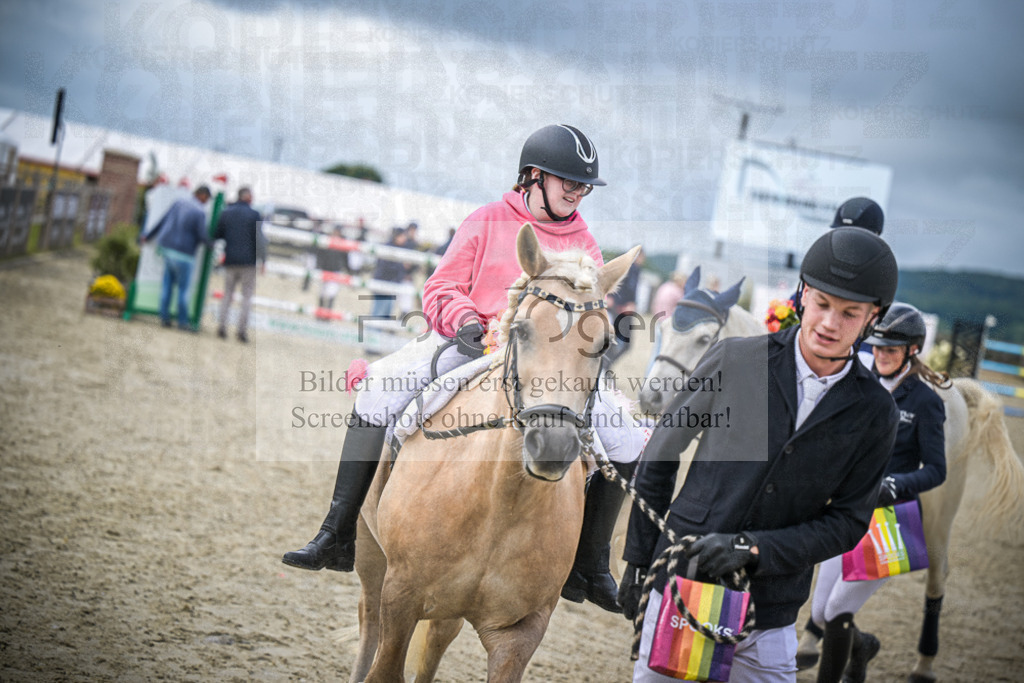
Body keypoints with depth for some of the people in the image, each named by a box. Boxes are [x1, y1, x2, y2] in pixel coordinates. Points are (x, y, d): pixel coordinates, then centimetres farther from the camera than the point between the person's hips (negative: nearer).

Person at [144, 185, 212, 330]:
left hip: (167, 248, 7)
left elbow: (162, 222, 14)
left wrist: (148, 237, 25)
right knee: (183, 288, 3)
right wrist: (211, 243, 10)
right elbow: (202, 236, -13)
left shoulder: (178, 203, 7)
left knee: (167, 284, 11)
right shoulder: (200, 212, -13)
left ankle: (164, 318, 13)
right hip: (183, 253, -7)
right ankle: (182, 321, 8)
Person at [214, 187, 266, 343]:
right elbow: (259, 238, -10)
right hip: (248, 260, -3)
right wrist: (263, 260, -7)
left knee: (228, 294, 13)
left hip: (230, 260, 3)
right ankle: (242, 330, -3)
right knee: (247, 296, 3)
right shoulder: (254, 215, -6)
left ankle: (222, 325, 4)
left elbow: (217, 235, 8)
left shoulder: (225, 213, 6)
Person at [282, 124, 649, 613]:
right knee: (381, 385, -27)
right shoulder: (487, 222, 7)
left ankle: (590, 567, 6)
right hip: (474, 348, -2)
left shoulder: (584, 245, 14)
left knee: (626, 444, -12)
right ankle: (338, 538, -22)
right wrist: (465, 320, -16)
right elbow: (442, 289, 5)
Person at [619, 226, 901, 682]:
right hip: (681, 581, -1)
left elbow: (847, 523, -2)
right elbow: (659, 460, 6)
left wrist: (751, 547, -15)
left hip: (768, 610, 1)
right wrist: (638, 560, 7)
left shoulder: (874, 413, -1)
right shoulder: (734, 360, -3)